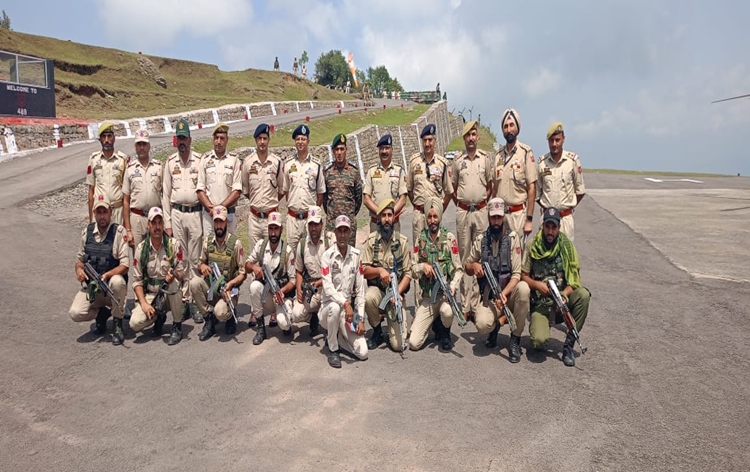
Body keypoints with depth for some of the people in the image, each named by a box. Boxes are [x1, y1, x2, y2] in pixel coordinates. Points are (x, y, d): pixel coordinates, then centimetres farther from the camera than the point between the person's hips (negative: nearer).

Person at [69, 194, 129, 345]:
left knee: (117, 281, -38)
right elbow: (79, 258, 14)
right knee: (76, 313, -21)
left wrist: (107, 275, -32)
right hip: (91, 286, 3)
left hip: (111, 286, -3)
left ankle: (118, 326, -15)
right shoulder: (87, 231, 4)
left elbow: (125, 265, -16)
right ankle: (102, 313, 15)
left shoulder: (119, 231, -11)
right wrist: (79, 269, -9)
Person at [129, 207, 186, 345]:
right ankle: (159, 316, 13)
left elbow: (181, 273, -7)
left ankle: (177, 327, -17)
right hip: (149, 294, 1)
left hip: (169, 293, -1)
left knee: (173, 282, -36)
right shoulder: (141, 248, 0)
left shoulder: (174, 244, -5)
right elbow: (137, 280, 0)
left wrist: (175, 275, -32)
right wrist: (144, 303, -13)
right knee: (135, 323, -24)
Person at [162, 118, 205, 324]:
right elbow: (166, 193, 8)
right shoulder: (170, 162, 8)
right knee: (180, 259, 5)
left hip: (196, 213, -2)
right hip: (177, 214, 2)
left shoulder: (200, 161, 1)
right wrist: (167, 222, 3)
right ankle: (183, 301, 13)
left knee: (195, 259, 0)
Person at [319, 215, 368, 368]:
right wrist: (345, 303, -33)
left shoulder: (356, 255, -1)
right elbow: (327, 287, -19)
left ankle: (335, 336, 19)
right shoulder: (327, 255, -10)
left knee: (362, 353, -11)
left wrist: (360, 319, -5)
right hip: (329, 305, -3)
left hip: (349, 309, 3)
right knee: (334, 307, -40)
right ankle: (332, 350, -15)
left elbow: (360, 289, 0)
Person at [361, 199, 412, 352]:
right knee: (369, 298, -38)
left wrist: (397, 293, -18)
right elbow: (364, 271, -3)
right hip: (377, 288, 1)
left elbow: (408, 274, -4)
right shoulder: (371, 240, -1)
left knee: (398, 345, -15)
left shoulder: (403, 241, -1)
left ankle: (396, 325, 24)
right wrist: (379, 270, -23)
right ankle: (377, 332, -7)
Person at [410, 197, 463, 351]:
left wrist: (452, 288, -20)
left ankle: (445, 333, -2)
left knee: (447, 312, -39)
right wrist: (423, 266, -15)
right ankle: (435, 324, 23)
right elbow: (413, 270, 6)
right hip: (427, 296, 2)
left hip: (445, 292, -2)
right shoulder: (420, 239, 5)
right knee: (413, 343, -10)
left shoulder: (449, 238, -2)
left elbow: (459, 269, -3)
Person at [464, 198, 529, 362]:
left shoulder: (513, 238, -3)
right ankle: (499, 321, 11)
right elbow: (467, 266, 13)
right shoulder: (480, 239, 3)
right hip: (488, 297, 0)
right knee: (482, 325, -31)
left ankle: (515, 339, -15)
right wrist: (473, 266, -12)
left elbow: (517, 273, -11)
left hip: (509, 294, 0)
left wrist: (504, 294, -27)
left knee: (523, 288, -35)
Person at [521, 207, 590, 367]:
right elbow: (523, 276, 2)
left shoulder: (567, 245, 0)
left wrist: (564, 295, -20)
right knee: (539, 341, -27)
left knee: (583, 294, -31)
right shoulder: (532, 246, -2)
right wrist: (537, 284, -18)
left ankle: (569, 344, -15)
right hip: (540, 303, -2)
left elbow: (575, 277, -2)